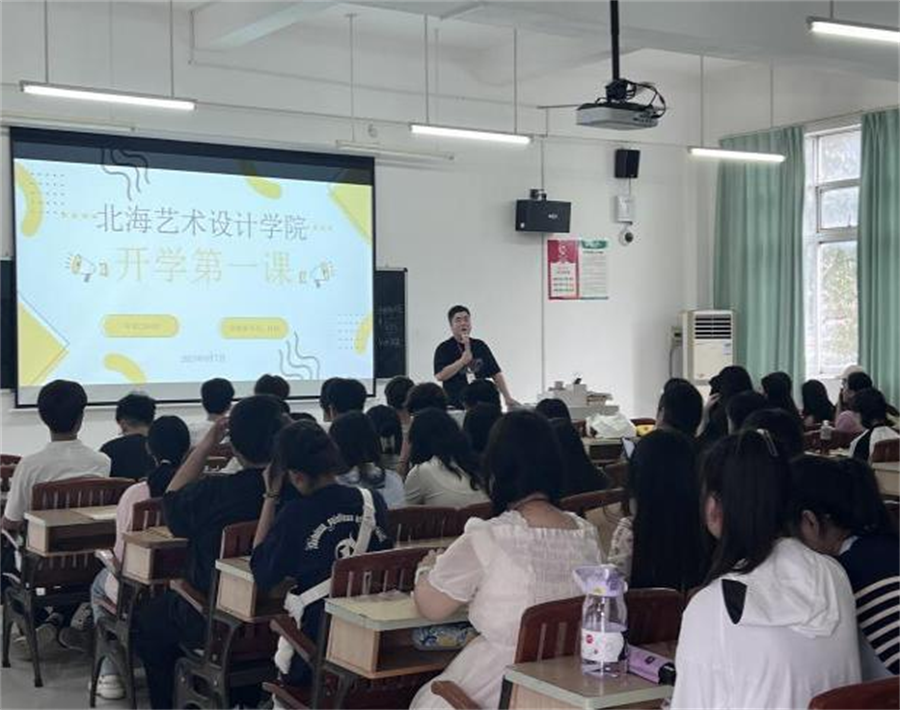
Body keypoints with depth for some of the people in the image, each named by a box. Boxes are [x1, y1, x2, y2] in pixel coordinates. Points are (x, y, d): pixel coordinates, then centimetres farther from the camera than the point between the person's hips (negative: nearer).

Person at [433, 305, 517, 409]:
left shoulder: (480, 346, 11)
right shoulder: (444, 349, -1)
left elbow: (496, 374, 13)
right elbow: (440, 376, -14)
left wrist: (507, 397, 6)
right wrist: (462, 361, -18)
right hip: (456, 407, -4)